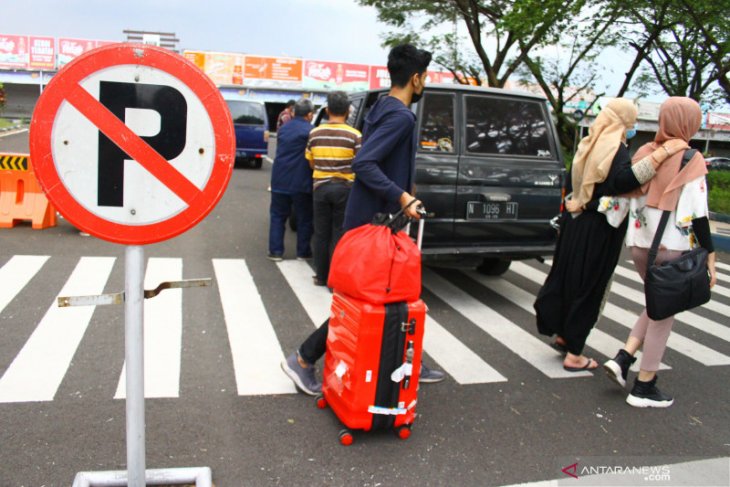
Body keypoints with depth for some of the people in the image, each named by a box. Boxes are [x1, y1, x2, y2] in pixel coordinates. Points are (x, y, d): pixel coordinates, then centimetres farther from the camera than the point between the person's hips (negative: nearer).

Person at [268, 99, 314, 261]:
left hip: (280, 181, 5)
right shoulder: (310, 131, -11)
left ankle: (275, 251, 10)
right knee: (304, 218, 10)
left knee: (277, 216, 13)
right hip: (301, 183, -5)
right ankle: (303, 252, 15)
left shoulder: (283, 129, 10)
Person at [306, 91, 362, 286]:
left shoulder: (314, 133, 1)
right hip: (344, 188, -3)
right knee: (339, 234, 3)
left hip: (320, 187, 3)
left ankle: (321, 276, 18)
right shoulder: (354, 135, -9)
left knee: (321, 233, 11)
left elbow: (311, 164, 9)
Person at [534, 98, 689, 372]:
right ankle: (573, 355, 9)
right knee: (588, 288, 1)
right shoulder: (616, 149, -17)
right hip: (598, 230, -7)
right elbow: (623, 180, -36)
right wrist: (662, 153, -35)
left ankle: (563, 335, 33)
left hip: (575, 223, 7)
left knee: (567, 279, 18)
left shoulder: (587, 145, 7)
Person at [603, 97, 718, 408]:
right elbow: (698, 214, -12)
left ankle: (622, 358, 12)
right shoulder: (691, 160, -11)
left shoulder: (644, 153, 5)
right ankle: (643, 387, 15)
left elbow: (629, 197, 8)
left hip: (640, 245, 6)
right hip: (672, 248, -5)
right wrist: (709, 256, -6)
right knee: (663, 313, 7)